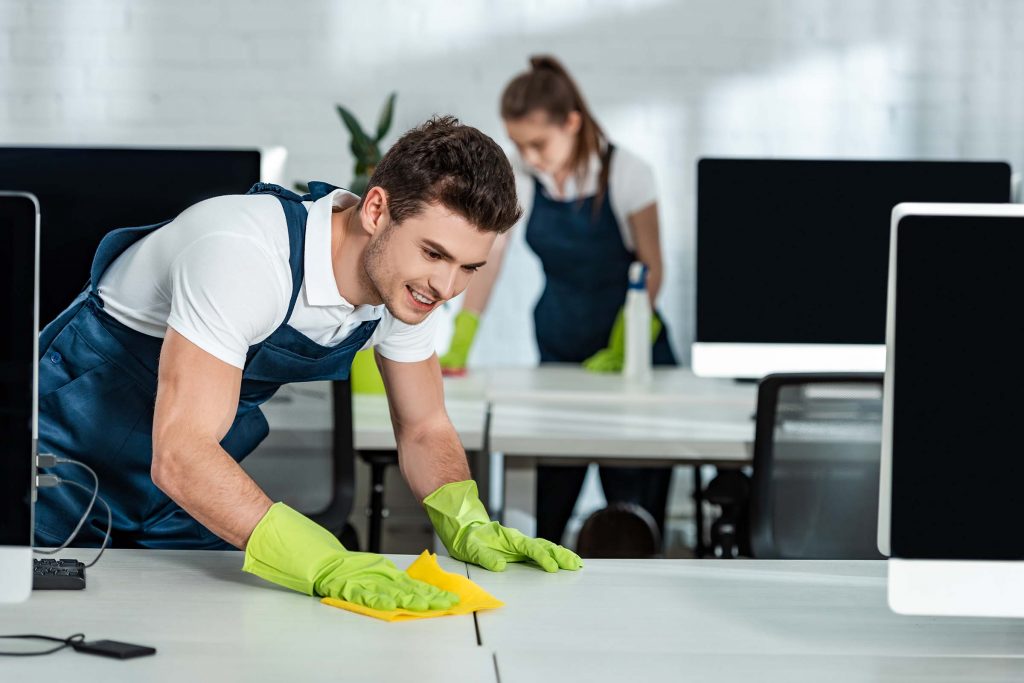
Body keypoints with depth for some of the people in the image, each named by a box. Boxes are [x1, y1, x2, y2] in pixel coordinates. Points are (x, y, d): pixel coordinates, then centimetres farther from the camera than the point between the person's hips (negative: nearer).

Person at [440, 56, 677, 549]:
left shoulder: (625, 174, -12)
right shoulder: (519, 180, -3)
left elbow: (651, 269, -7)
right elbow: (487, 260, -9)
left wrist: (618, 351, -16)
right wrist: (458, 348, -20)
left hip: (629, 340, -3)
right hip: (559, 345, 3)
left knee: (634, 497, -5)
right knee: (550, 494, -1)